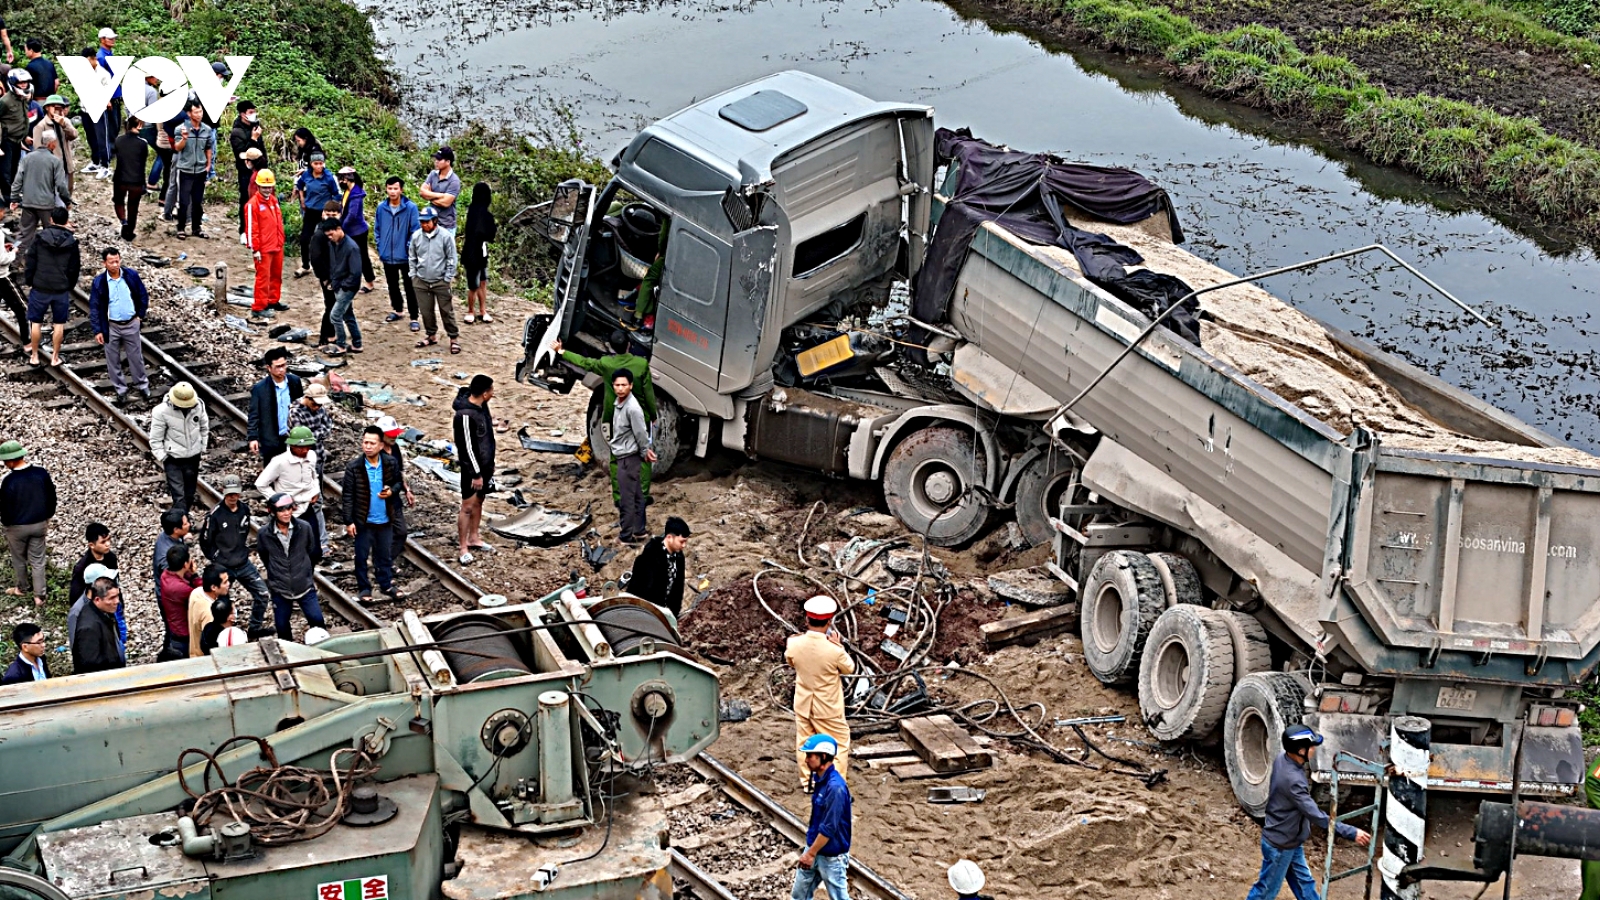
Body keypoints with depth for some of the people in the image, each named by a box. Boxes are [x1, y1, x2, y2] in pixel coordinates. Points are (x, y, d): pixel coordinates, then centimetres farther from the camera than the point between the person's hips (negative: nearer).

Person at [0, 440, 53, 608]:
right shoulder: (41, 473, -12)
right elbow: (51, 497, 0)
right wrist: (47, 517, 14)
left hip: (17, 526, -3)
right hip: (39, 524, 3)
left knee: (19, 560, 21)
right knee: (37, 561, 14)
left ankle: (22, 589, 40)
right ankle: (39, 596, 17)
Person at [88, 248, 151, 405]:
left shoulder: (131, 275, -9)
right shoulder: (98, 282, -13)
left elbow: (143, 296, 4)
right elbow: (95, 308, -8)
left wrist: (140, 315, 1)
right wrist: (97, 330, -10)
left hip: (131, 324, 1)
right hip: (111, 327, -1)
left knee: (136, 357, 13)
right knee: (113, 361, 9)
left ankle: (142, 386, 29)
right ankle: (121, 391, 22)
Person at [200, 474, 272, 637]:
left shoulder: (244, 509, -2)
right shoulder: (216, 515, -18)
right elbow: (205, 541, -8)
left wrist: (245, 550, 13)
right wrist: (217, 560, -3)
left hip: (244, 564, 5)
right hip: (223, 567, -5)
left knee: (262, 593, 1)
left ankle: (255, 629, 17)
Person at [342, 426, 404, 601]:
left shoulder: (390, 463, -8)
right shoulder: (354, 467, -14)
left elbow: (398, 482, 10)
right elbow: (348, 496, -10)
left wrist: (392, 491, -14)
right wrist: (349, 521, -11)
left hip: (385, 519, 2)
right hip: (363, 520, -2)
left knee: (385, 554, 16)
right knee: (361, 556, 10)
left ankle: (386, 585, 32)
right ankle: (364, 587, 25)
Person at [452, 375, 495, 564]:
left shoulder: (481, 406, 0)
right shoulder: (465, 415, -28)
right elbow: (467, 447, -24)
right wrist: (476, 474, -20)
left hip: (486, 464, 9)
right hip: (472, 467, -9)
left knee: (479, 501, 19)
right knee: (468, 506, -2)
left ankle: (474, 538, 33)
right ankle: (464, 549, 3)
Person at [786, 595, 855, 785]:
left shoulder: (794, 643, -17)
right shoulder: (834, 650, -28)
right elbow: (849, 669, -8)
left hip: (803, 705, 4)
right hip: (828, 707, -4)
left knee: (804, 741, 21)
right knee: (839, 741, 15)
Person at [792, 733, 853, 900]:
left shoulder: (835, 787, -28)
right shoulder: (819, 778, 1)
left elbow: (829, 828, -25)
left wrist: (811, 853, -19)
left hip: (831, 855, -9)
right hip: (814, 848, 9)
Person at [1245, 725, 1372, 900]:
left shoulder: (1283, 759, -7)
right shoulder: (1292, 780, -36)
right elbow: (1317, 817, -35)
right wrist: (1351, 833, -32)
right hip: (1279, 845, -9)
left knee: (1304, 883, 20)